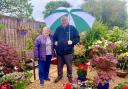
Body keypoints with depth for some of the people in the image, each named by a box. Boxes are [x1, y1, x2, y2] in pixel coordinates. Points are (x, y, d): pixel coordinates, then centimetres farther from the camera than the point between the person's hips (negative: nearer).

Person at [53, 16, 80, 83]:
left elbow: (77, 38, -2)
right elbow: (54, 37, 18)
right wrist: (55, 42, -1)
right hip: (59, 51, 3)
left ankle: (70, 77, 28)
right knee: (59, 65, 16)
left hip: (68, 51, -2)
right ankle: (59, 76, 34)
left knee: (69, 65, 8)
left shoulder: (72, 28, -2)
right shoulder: (58, 29, 6)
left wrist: (72, 42, -19)